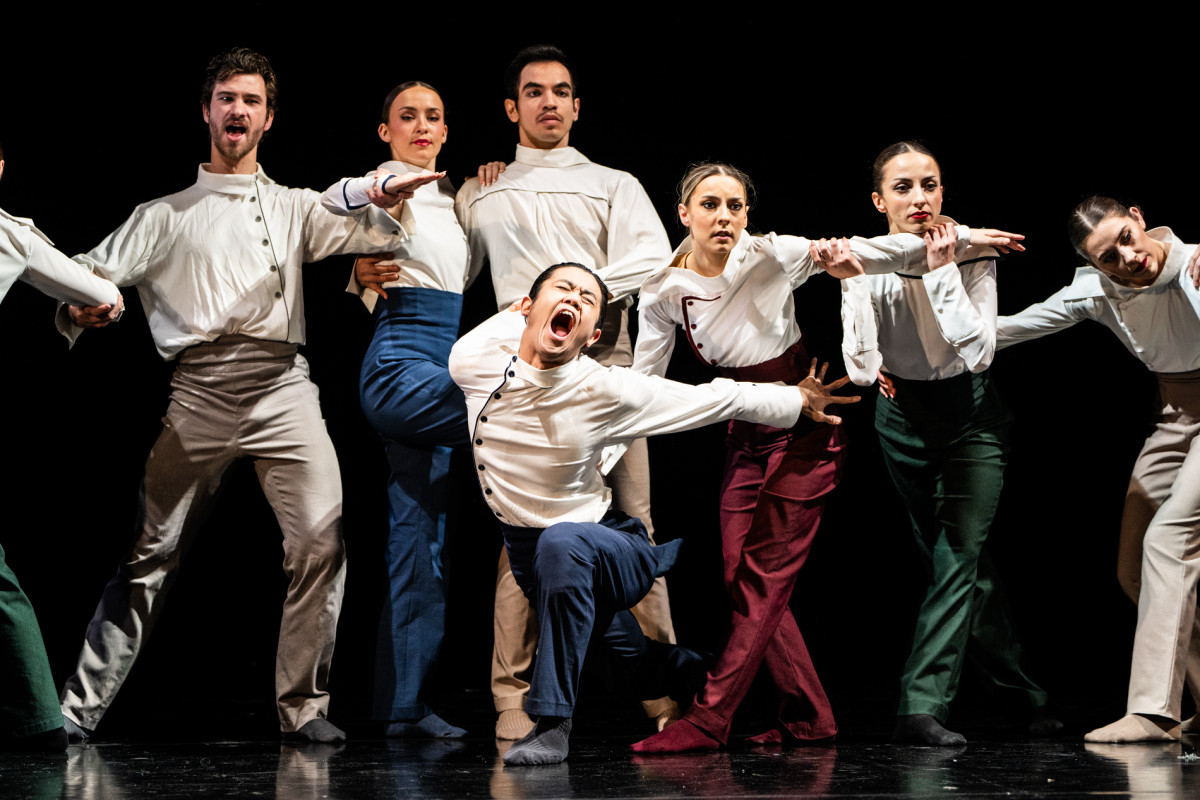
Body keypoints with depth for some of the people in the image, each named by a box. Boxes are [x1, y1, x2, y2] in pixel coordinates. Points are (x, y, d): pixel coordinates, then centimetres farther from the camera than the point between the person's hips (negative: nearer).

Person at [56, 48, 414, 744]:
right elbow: (89, 272, 13)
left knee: (321, 542, -15)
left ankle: (304, 704, -5)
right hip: (199, 393, -1)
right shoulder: (168, 214, 18)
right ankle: (80, 708, 5)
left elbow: (382, 235, 12)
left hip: (282, 390, 1)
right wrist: (79, 306, -10)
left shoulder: (295, 208, 21)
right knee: (151, 554, -3)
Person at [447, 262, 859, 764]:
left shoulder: (604, 391, -21)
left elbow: (720, 399, -10)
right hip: (526, 551, 5)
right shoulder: (472, 364, -13)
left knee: (561, 542, -39)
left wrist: (797, 400, 0)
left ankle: (552, 724, -32)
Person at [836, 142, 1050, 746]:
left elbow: (979, 351, -24)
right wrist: (852, 283, -31)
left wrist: (943, 271, -27)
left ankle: (922, 707, -17)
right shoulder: (865, 264, -9)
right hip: (903, 418, 2)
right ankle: (1024, 687, 27)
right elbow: (862, 369, -17)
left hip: (970, 416, -2)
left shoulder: (971, 255, -14)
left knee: (958, 554, -13)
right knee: (954, 559, 10)